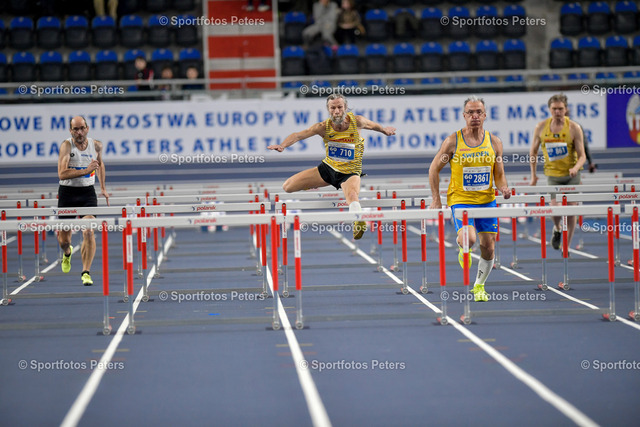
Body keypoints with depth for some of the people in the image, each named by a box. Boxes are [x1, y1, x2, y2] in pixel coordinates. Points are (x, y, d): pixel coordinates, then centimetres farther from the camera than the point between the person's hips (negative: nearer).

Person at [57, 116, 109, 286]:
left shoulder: (96, 145, 0)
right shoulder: (67, 145, -13)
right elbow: (62, 174, -24)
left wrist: (103, 188, 23)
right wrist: (86, 170, -30)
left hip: (87, 193, 1)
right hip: (67, 193, -1)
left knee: (89, 232, -18)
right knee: (63, 240, 7)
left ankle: (86, 273, -12)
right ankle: (67, 253, 45)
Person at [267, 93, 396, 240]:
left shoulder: (357, 121, -16)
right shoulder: (324, 127, -16)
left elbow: (372, 125, 8)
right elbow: (298, 135, -24)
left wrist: (384, 130, 28)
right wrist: (282, 145, -44)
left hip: (350, 173, -3)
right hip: (328, 168, 3)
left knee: (352, 195, -41)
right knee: (287, 187, 1)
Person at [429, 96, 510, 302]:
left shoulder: (494, 142, 2)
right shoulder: (453, 141, -6)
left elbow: (499, 175, 10)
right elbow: (434, 169, 2)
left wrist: (503, 188, -13)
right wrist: (436, 199, -2)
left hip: (487, 200, 3)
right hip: (460, 199, -3)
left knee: (488, 247, 2)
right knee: (469, 239, -25)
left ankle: (479, 286, 25)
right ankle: (462, 248, 14)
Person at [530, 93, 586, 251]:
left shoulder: (574, 128, -8)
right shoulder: (541, 127, -3)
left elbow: (582, 156, -7)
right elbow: (533, 152, 9)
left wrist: (576, 167, -28)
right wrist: (533, 174, 6)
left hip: (571, 175, 0)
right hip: (552, 174, 0)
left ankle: (567, 246, 14)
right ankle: (557, 229, 19)